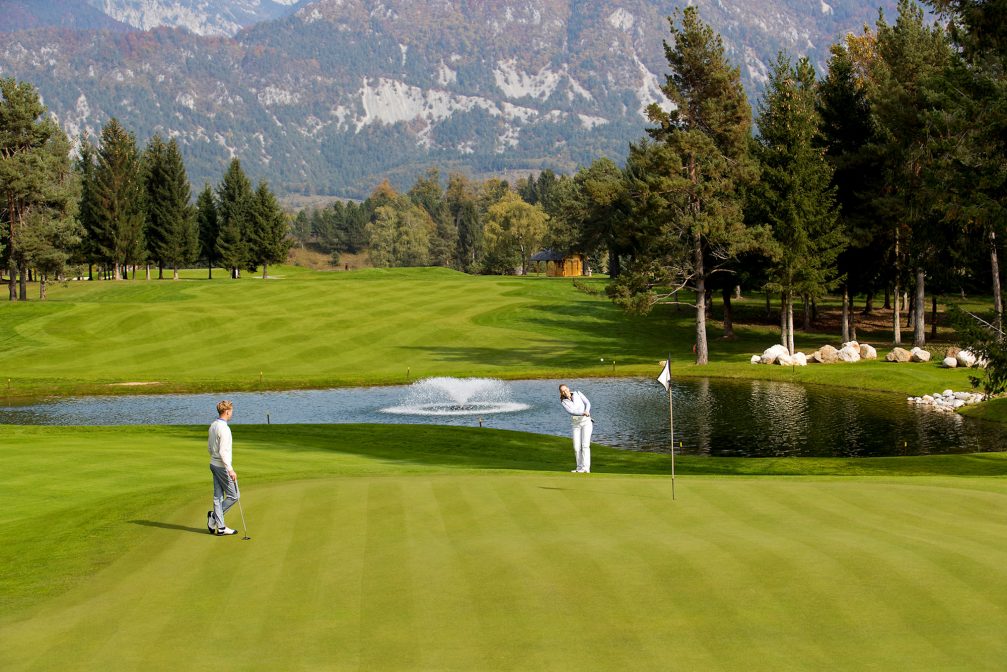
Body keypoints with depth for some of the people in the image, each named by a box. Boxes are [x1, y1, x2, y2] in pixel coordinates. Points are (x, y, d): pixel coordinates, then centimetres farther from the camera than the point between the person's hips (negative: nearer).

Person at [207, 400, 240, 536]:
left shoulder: (213, 426, 9)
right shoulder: (224, 428, -20)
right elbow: (223, 452, -25)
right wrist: (230, 470, -24)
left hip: (214, 464, 9)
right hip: (223, 466, -9)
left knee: (218, 496, 9)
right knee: (234, 495, 2)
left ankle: (220, 527, 10)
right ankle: (214, 516, 4)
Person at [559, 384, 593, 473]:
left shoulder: (577, 393, -2)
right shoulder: (563, 402, -3)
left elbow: (587, 403, -8)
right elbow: (571, 412, -20)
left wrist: (587, 411, -30)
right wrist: (582, 414, -37)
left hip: (587, 422, -3)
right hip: (576, 425, 3)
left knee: (585, 445, -15)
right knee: (577, 447, -1)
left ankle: (586, 468, -18)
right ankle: (580, 468, 12)